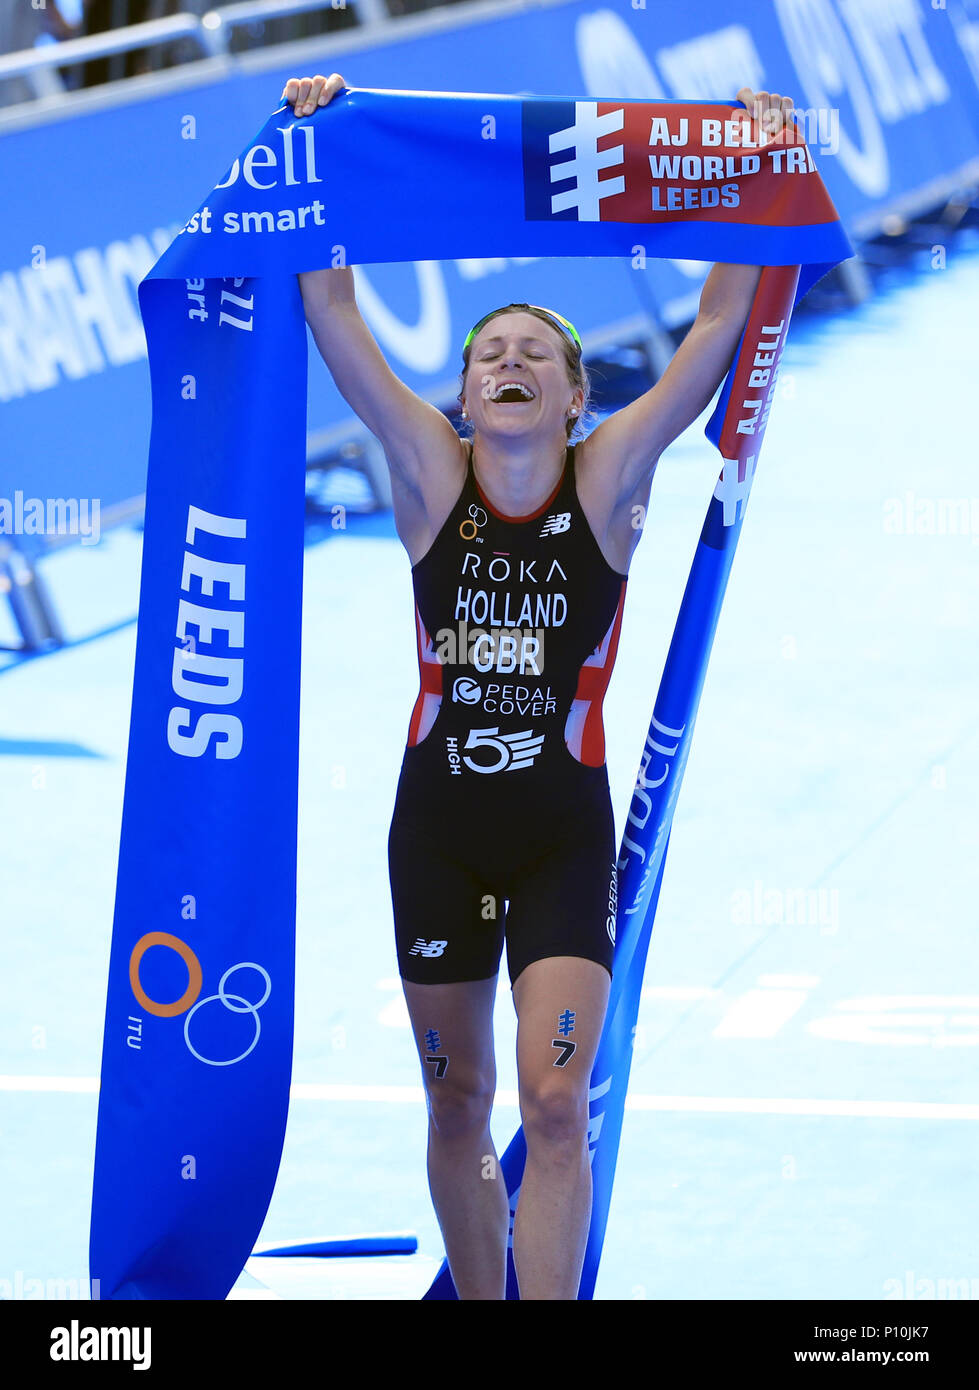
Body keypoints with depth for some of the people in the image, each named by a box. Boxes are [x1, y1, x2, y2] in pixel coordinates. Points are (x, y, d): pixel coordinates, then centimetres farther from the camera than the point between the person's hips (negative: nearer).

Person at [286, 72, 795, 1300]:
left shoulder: (609, 480, -5)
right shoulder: (432, 474, -3)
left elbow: (722, 318, -11)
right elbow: (329, 305, -9)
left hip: (563, 829, -2)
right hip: (438, 818, 2)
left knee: (555, 1103, -14)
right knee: (457, 1101, 11)